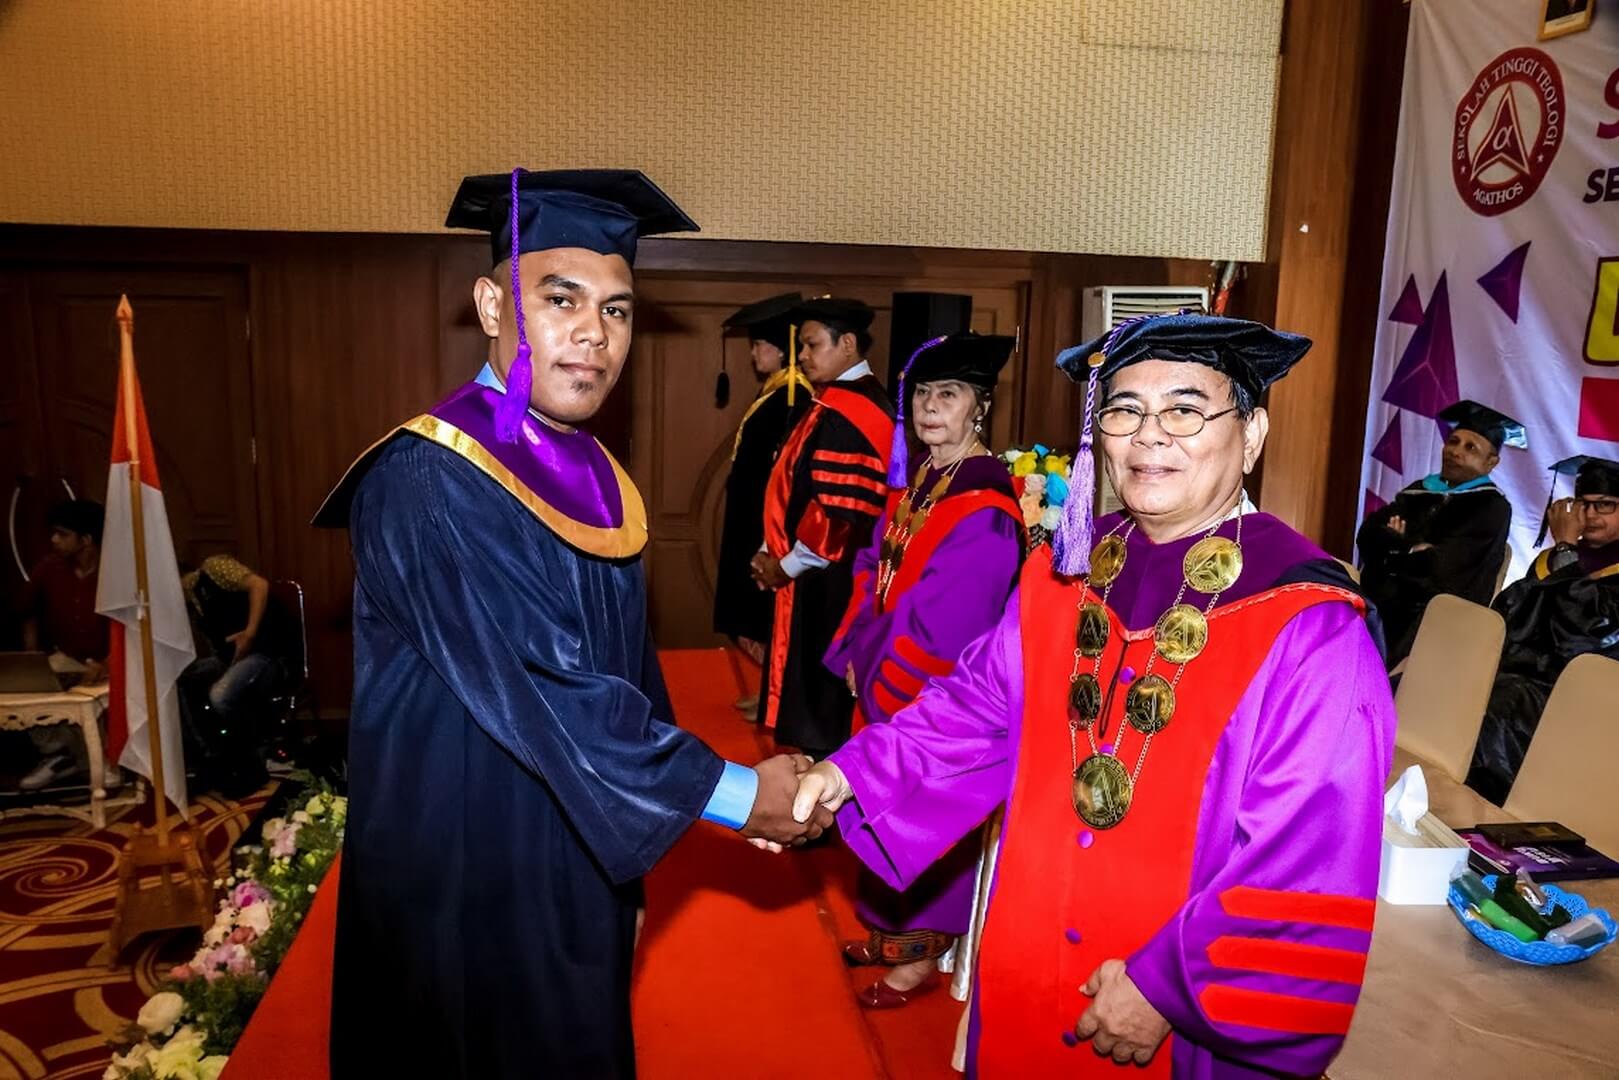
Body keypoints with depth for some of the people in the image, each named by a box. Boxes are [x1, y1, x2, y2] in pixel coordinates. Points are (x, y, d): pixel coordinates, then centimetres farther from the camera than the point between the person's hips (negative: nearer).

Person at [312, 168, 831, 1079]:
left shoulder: (593, 478, 3)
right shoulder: (429, 486, -22)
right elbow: (540, 687, -26)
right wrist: (731, 792, -19)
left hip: (579, 861, 7)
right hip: (472, 880, -7)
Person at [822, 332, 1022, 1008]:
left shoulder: (985, 506, -20)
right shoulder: (913, 481, 6)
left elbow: (945, 617, -21)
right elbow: (873, 572, 10)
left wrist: (876, 670, -12)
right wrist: (858, 652, 0)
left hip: (940, 690, -8)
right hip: (887, 681, 8)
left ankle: (926, 954, 25)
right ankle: (894, 930, 37)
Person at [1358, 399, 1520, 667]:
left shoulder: (1491, 508, 1)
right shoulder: (1419, 491, 18)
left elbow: (1441, 564, -11)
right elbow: (1368, 534, 5)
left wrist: (1393, 546, 2)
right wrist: (1412, 548, -11)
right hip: (1383, 603, 5)